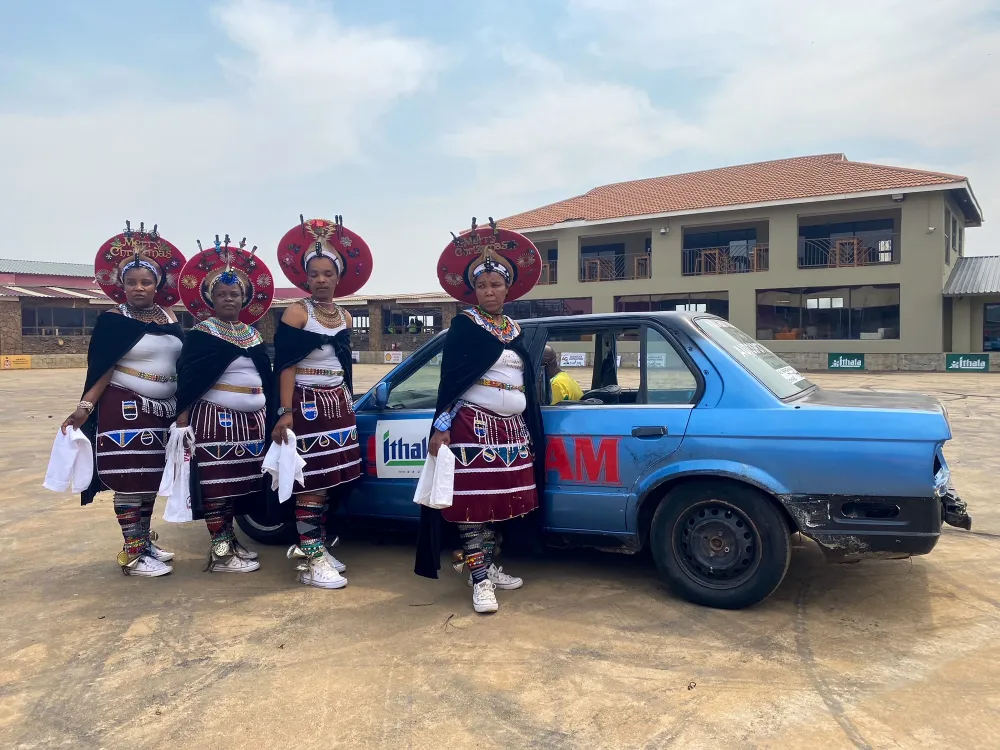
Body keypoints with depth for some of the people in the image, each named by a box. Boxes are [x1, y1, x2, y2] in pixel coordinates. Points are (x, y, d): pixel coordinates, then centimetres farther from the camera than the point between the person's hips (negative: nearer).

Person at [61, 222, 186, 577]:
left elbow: (182, 362, 13)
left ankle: (146, 541, 27)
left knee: (151, 478, 13)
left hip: (164, 409, 6)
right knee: (129, 480, -3)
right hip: (125, 408, -5)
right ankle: (132, 554, 6)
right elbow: (101, 369, -9)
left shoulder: (169, 317, 8)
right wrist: (84, 407, -20)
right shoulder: (114, 319, -6)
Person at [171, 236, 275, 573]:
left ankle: (230, 539, 25)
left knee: (240, 483, 11)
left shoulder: (252, 334, 15)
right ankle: (220, 553, 1)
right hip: (215, 418, -7)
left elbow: (265, 376, 19)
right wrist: (182, 420, -17)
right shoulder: (201, 333, -4)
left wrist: (267, 416, 16)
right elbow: (186, 381, -9)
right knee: (216, 485, -6)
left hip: (251, 420, 7)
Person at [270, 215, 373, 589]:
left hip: (337, 405, 7)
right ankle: (312, 561, -1)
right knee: (312, 483, -7)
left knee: (330, 481, 8)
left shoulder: (344, 316, 11)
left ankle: (315, 546, 21)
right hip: (307, 405, -6)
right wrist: (286, 413, -19)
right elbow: (285, 366, -12)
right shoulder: (297, 313, -8)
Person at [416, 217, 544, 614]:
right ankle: (479, 581, 3)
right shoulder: (463, 325, -3)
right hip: (474, 428, -6)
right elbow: (449, 380, -8)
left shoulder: (515, 330, 14)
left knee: (501, 503, 11)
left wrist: (532, 433, 18)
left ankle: (489, 568, 25)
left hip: (513, 430, 6)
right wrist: (441, 428, -15)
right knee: (472, 506, -4)